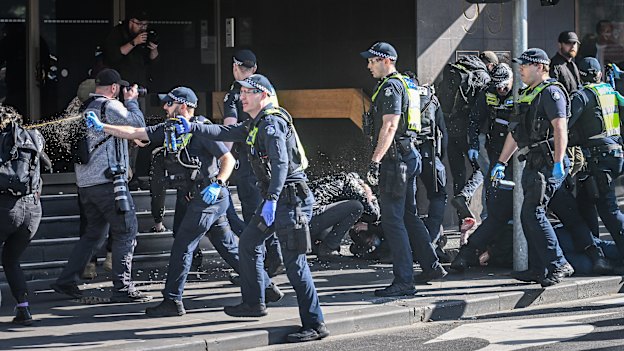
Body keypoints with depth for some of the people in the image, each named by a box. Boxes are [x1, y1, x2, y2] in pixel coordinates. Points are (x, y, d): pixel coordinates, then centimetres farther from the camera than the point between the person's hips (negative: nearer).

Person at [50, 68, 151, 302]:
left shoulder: (84, 108, 15)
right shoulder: (110, 106, -10)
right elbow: (138, 125, -10)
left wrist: (127, 102, 20)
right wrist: (131, 101, 4)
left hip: (86, 182, 8)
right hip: (108, 180, -8)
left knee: (94, 232, 19)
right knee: (126, 231, -2)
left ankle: (66, 280, 16)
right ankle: (122, 288, -6)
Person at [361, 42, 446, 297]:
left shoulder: (391, 87, -13)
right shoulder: (406, 83, 18)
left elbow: (390, 127, -22)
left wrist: (375, 161, -24)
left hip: (395, 159, -10)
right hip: (408, 156, 10)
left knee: (392, 220, -9)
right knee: (409, 215, 18)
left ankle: (404, 281, -10)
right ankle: (431, 266, 25)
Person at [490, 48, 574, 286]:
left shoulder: (551, 92, -8)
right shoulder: (527, 95, 22)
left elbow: (560, 128, -19)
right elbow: (516, 132, 26)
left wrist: (558, 162, -27)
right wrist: (501, 163, 24)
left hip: (548, 164, -10)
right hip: (533, 164, 10)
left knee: (533, 213, -16)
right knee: (529, 215, 7)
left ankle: (558, 265, -15)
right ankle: (538, 269, 11)